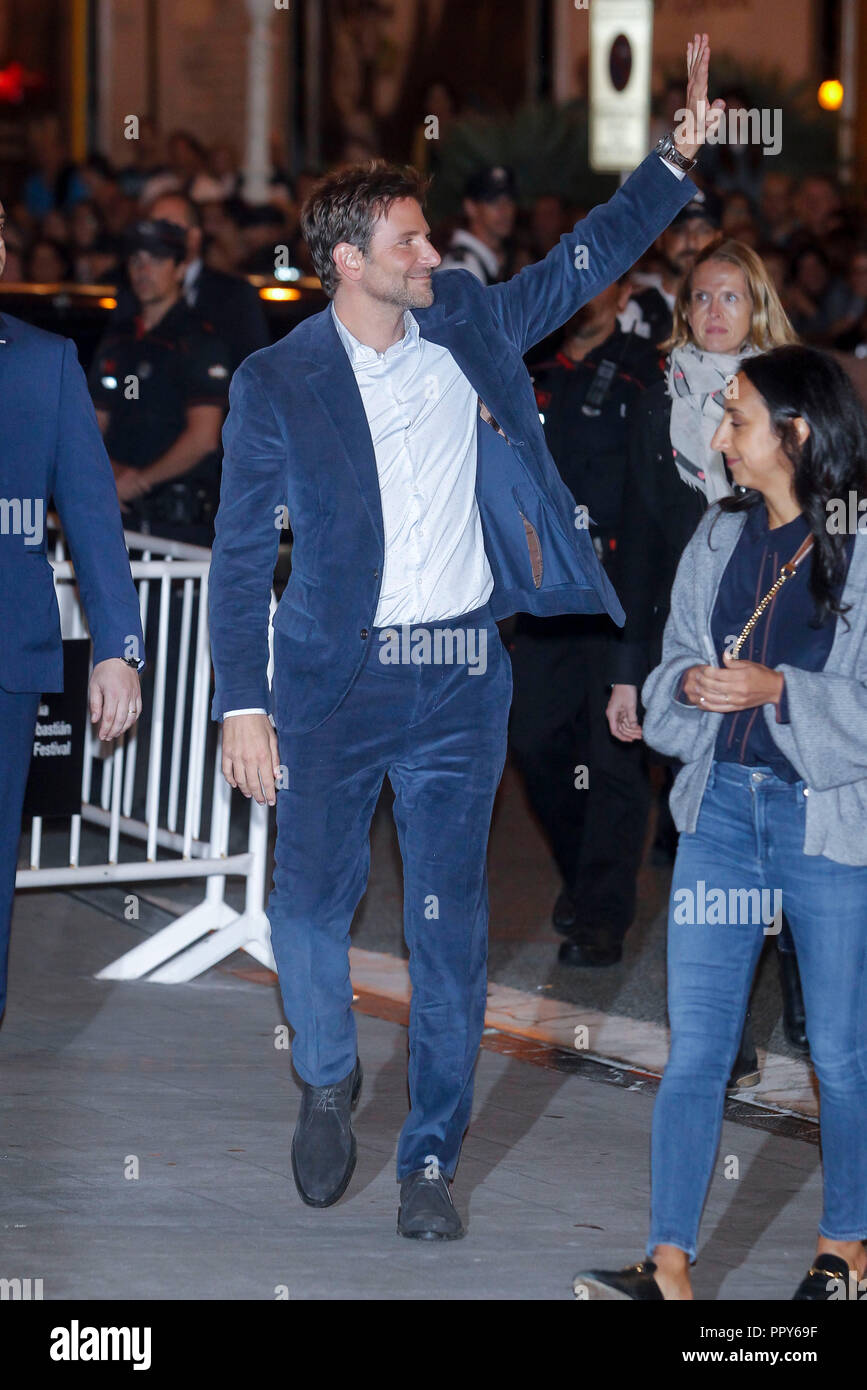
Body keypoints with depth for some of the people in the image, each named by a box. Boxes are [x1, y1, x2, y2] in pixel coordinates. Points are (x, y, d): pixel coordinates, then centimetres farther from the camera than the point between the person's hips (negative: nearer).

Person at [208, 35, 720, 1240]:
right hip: (335, 679, -2)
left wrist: (681, 154, 7)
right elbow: (242, 553, -2)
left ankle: (431, 1161, 10)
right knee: (310, 905, 1)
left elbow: (587, 259, 17)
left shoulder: (470, 327, 6)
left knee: (449, 926, 1)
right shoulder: (277, 384, -3)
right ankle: (328, 1082, 30)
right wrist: (243, 707, -7)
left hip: (461, 678, 2)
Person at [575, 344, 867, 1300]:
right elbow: (671, 667, 17)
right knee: (694, 1048, 0)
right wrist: (689, 685, -5)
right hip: (722, 803, 5)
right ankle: (669, 1267, 0)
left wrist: (781, 689, -19)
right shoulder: (718, 539, 10)